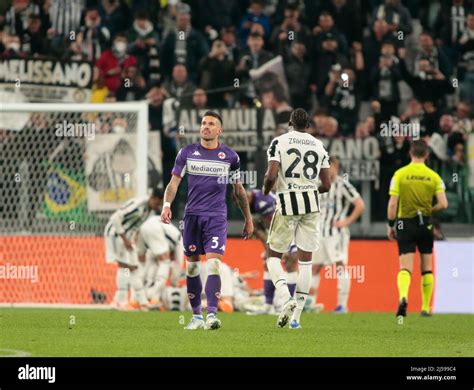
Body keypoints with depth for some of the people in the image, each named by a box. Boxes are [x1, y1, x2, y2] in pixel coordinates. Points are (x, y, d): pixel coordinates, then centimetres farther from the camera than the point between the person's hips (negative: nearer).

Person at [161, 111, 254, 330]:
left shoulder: (230, 156, 5)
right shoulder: (187, 153, 5)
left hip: (217, 217, -2)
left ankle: (212, 315, -23)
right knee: (192, 265, 5)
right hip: (192, 215, 2)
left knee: (213, 263, -16)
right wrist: (167, 205, -15)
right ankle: (196, 316, 16)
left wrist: (248, 219, 18)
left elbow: (238, 189, 15)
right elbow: (174, 182, 3)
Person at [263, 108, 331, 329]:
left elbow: (271, 176, -13)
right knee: (305, 260, 8)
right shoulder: (319, 146, 9)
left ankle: (287, 298, -16)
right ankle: (296, 316, 5)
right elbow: (326, 185, 8)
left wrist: (265, 192, 8)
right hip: (311, 205, 3)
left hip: (287, 204, -3)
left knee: (274, 256, 9)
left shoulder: (280, 142, -3)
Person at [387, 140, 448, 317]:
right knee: (427, 267, 14)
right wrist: (429, 210, 11)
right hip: (425, 224, 1)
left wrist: (390, 225, 3)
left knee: (405, 267, -4)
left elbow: (392, 203, -8)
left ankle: (403, 296, -32)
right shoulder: (433, 176, -2)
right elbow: (443, 204, -8)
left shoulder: (400, 174, -5)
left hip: (405, 223, -1)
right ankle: (425, 308, 16)